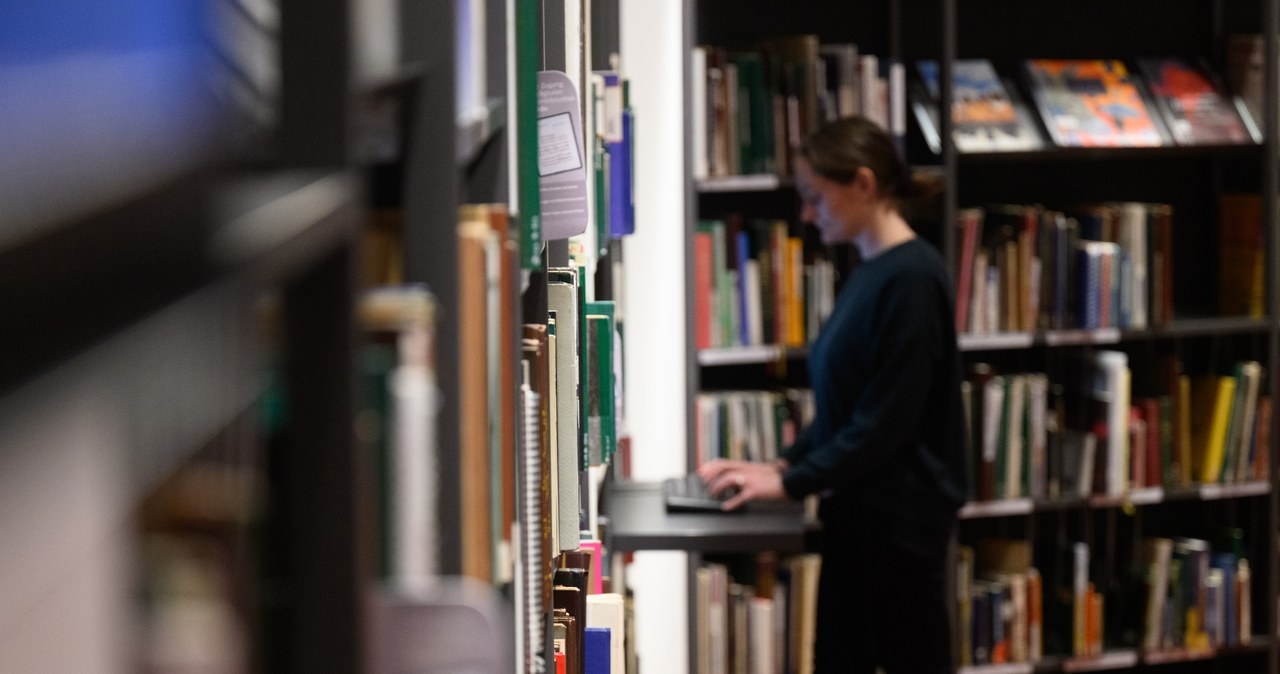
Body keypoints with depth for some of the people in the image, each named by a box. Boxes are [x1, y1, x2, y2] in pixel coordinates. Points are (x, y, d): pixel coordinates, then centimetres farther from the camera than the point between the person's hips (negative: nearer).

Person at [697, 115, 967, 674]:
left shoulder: (911, 276, -17)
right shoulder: (867, 272, 12)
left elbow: (887, 419, -20)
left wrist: (791, 482, -16)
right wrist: (784, 464, 7)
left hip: (900, 519, -9)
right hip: (856, 512, 9)